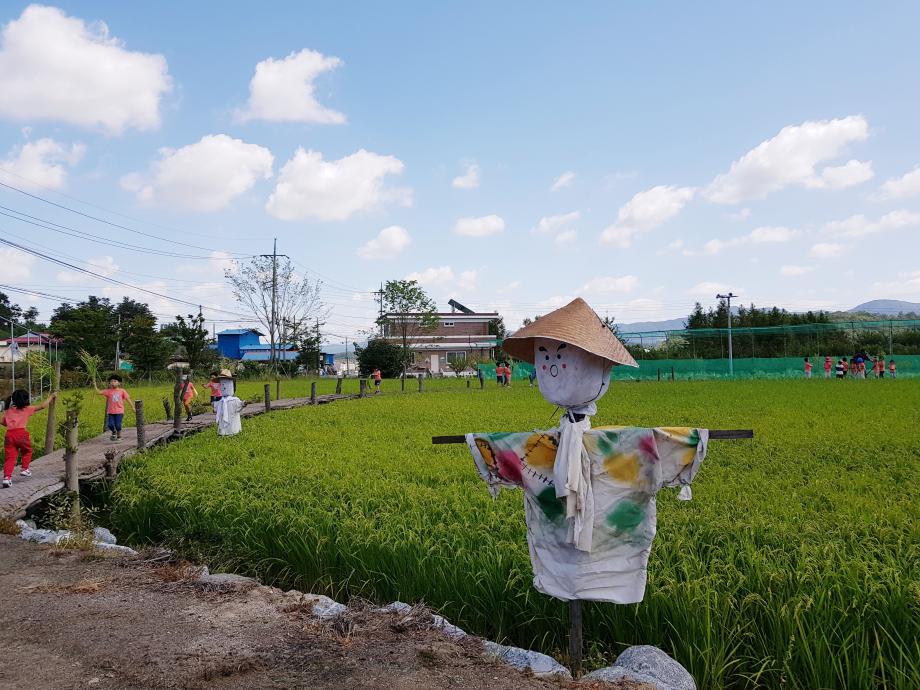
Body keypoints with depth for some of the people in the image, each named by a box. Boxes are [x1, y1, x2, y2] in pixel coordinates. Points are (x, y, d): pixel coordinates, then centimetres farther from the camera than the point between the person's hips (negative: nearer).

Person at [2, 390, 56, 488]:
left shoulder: (9, 410, 18)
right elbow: (42, 406, 8)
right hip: (21, 433, -3)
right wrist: (51, 396, 20)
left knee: (10, 457, 2)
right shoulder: (28, 409, 7)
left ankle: (7, 477, -10)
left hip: (9, 435, 3)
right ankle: (24, 469, 25)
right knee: (27, 451, 25)